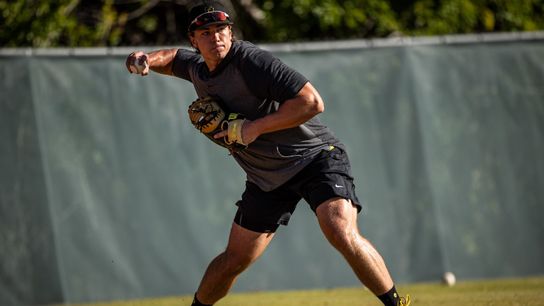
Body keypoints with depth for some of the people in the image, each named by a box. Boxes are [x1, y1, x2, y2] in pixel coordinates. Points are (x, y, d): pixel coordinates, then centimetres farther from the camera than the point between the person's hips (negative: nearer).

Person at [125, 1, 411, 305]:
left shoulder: (251, 61, -22)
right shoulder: (197, 67, 1)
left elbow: (312, 102, -28)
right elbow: (174, 58, 28)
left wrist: (255, 128, -27)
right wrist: (148, 60, 4)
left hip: (315, 156, -7)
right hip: (266, 177, 7)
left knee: (343, 236, -28)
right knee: (234, 261, 8)